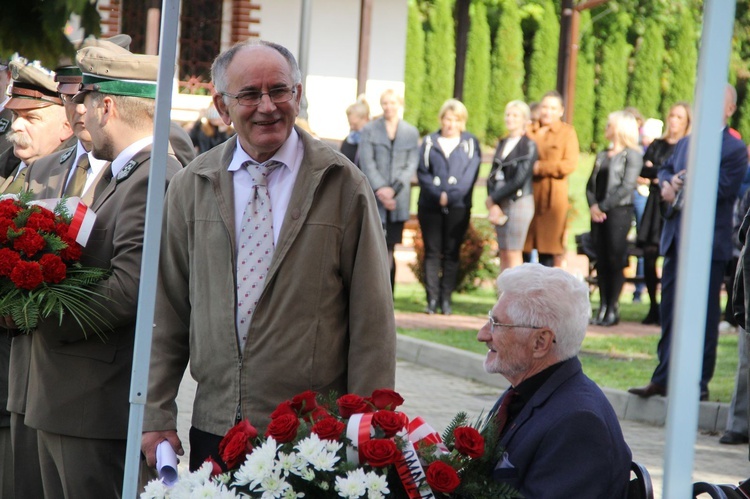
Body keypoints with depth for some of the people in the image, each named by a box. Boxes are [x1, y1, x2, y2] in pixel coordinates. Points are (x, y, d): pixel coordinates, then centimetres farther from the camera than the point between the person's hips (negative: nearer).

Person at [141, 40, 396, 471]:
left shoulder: (344, 186, -1)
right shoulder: (190, 187, 8)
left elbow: (372, 322, -2)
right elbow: (167, 313, 11)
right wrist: (157, 416, 6)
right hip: (213, 431, 3)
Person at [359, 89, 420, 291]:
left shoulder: (411, 133, 10)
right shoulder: (369, 130, 7)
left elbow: (412, 165, 4)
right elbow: (367, 162, -1)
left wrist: (393, 189, -9)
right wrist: (380, 189, -13)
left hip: (398, 200, 1)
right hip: (374, 198, -1)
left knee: (389, 249, 2)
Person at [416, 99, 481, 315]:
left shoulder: (470, 143, 8)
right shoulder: (429, 142, 10)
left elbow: (470, 174, -1)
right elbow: (422, 172, 2)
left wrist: (450, 195, -13)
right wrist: (438, 194, -13)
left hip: (458, 207, -1)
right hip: (430, 205, 1)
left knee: (452, 253, -1)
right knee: (432, 252, -2)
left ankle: (446, 299, 1)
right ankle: (432, 299, -1)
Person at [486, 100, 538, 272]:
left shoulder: (528, 146, -6)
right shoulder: (502, 144, 14)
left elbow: (519, 179, -14)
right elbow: (493, 175, 8)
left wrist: (492, 199, -9)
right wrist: (493, 205, -7)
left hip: (519, 202, -6)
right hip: (500, 204, 6)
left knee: (513, 254, -8)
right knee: (503, 253, 6)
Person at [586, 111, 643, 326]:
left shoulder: (632, 155, -3)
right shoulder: (602, 156, 18)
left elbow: (626, 187, -12)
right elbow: (591, 184, 15)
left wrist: (603, 206, -13)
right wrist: (592, 205, -4)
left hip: (619, 212, -7)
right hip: (599, 213, 7)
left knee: (615, 260, -6)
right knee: (601, 261, 4)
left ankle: (613, 309, -4)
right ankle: (603, 307, 7)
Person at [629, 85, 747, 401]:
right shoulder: (686, 143, 16)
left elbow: (719, 187, -17)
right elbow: (666, 169, 17)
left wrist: (680, 185, -8)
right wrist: (668, 183, -6)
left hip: (708, 244, -7)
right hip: (677, 241, 7)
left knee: (704, 316, -1)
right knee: (670, 312, 10)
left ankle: (699, 384, 5)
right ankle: (663, 379, 16)